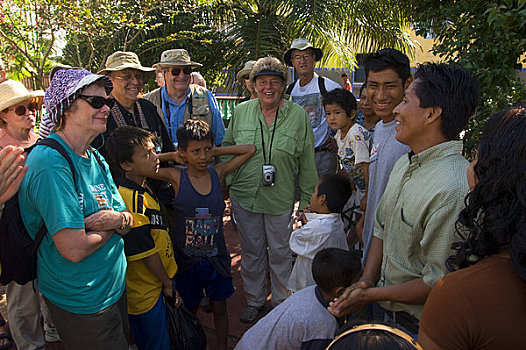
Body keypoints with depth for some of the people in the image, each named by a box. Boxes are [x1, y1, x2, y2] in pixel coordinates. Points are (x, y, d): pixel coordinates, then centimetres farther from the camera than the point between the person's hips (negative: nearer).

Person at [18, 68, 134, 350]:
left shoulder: (95, 159, 3)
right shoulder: (51, 163, -25)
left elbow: (127, 221, 3)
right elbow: (73, 248, -29)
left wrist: (118, 218, -20)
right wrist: (113, 227, -11)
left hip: (114, 286, 8)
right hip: (81, 303, -8)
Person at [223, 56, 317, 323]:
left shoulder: (298, 116, -6)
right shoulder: (241, 112, 0)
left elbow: (307, 163, -1)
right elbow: (227, 148, 12)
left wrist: (307, 200, 0)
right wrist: (223, 180, 5)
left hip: (281, 198, -2)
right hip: (244, 196, 2)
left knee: (280, 252, 12)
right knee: (251, 251, 16)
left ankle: (281, 302, 35)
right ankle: (254, 300, 37)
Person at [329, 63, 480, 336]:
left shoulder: (455, 189, -30)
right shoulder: (404, 164, 2)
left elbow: (439, 281, -27)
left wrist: (372, 295, -18)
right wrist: (366, 281, -3)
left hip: (416, 325, -7)